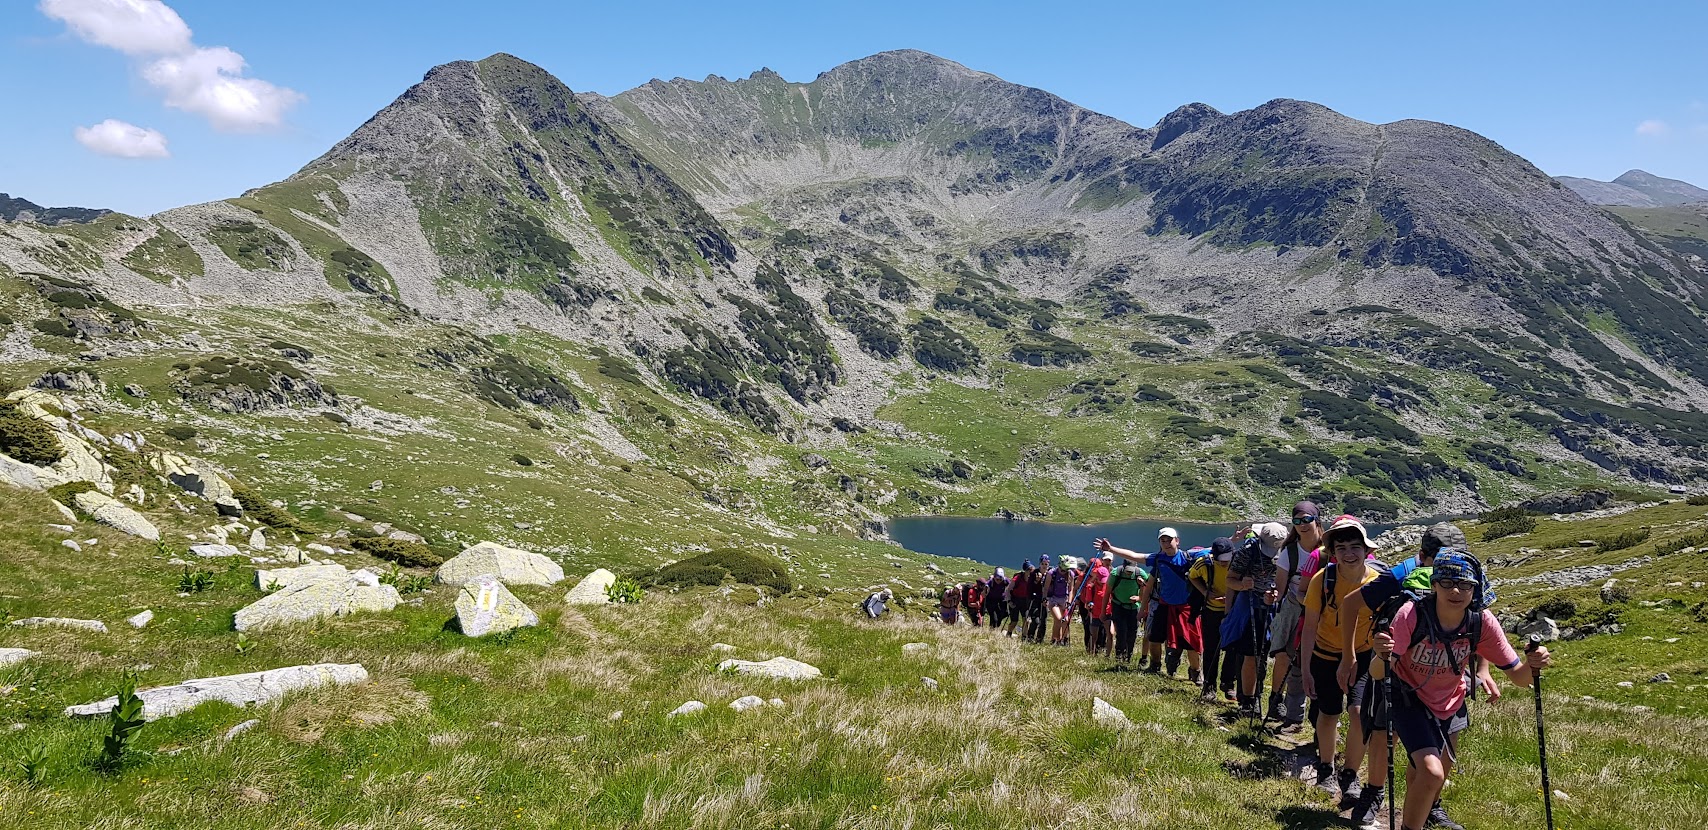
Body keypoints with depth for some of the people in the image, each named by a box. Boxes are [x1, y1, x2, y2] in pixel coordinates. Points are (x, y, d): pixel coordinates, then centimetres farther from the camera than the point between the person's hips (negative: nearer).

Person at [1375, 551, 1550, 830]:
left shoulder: (1482, 621, -23)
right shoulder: (1411, 615, -32)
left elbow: (1519, 677, -17)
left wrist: (1533, 665, -39)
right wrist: (1382, 655, -55)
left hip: (1450, 700, 4)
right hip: (1410, 699, -4)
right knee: (1432, 773, -22)